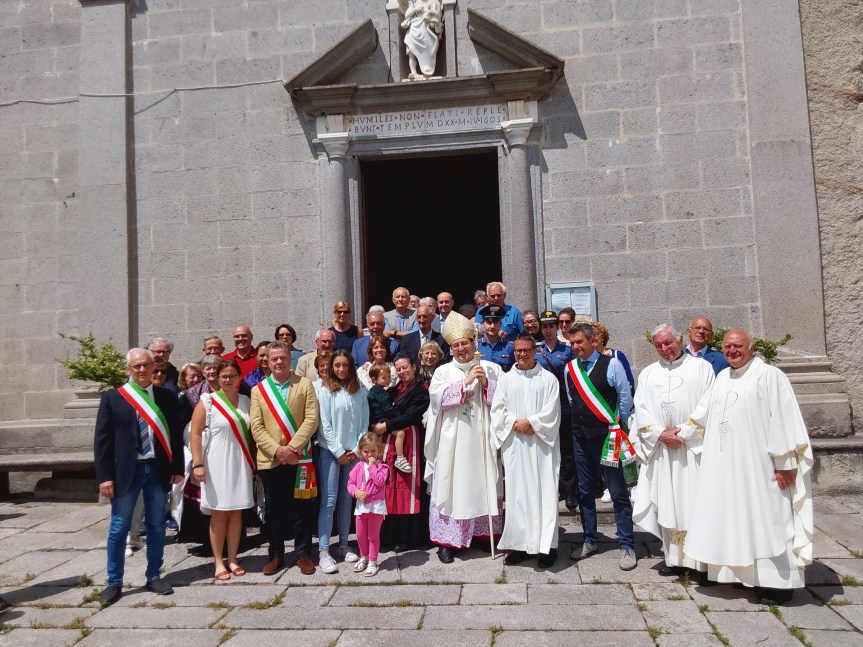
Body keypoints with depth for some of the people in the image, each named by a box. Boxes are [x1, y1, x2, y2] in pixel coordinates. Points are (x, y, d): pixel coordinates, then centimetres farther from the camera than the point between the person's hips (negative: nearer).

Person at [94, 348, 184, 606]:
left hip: (158, 469, 2)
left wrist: (177, 468, 2)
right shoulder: (112, 397, -1)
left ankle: (154, 577, 24)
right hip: (125, 471, -2)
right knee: (119, 528, 6)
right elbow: (102, 440, -3)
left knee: (156, 526, 10)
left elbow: (175, 435, 7)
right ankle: (114, 582, 19)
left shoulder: (167, 397, 4)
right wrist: (104, 476, -9)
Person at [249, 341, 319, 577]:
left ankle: (303, 554, 17)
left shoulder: (305, 384, 3)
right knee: (274, 510, 9)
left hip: (299, 458, -1)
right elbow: (256, 427, 0)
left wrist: (292, 446, -14)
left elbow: (311, 419, -5)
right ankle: (276, 555, 22)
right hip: (269, 460, 2)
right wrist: (276, 449, -13)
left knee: (302, 508, 5)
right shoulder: (258, 390, 8)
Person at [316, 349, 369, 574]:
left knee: (346, 500, 10)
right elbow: (325, 425, -6)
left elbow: (364, 423, 5)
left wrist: (356, 450, -3)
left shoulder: (360, 392, 5)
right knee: (329, 501, -5)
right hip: (330, 452, -3)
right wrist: (339, 452, -8)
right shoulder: (326, 391, -4)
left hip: (353, 453, 3)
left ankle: (344, 545, 20)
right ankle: (323, 552, -2)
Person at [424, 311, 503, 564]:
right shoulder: (443, 371, 6)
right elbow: (438, 396, -11)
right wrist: (466, 381, -14)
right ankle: (445, 540, 8)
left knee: (482, 484, 6)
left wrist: (486, 383, -12)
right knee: (451, 486, 0)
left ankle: (485, 532, 20)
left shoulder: (491, 368, 9)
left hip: (481, 439, 1)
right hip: (453, 441, -1)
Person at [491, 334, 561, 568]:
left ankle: (546, 545, 6)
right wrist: (514, 423, -10)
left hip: (541, 444, -2)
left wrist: (531, 423, -13)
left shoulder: (548, 379, 4)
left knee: (543, 492, -1)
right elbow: (497, 410, 4)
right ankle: (519, 544, 12)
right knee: (516, 492, 3)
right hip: (514, 445, 2)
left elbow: (552, 411, -3)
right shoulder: (505, 379, 10)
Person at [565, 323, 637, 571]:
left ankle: (627, 546, 11)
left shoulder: (611, 364, -9)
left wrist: (617, 425, 2)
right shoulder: (569, 368, 6)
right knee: (584, 490, 13)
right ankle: (589, 541, 26)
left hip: (606, 436, -5)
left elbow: (625, 397, -4)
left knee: (618, 492, 0)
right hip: (580, 436, 5)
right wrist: (581, 420, 13)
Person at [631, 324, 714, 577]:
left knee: (695, 503, -2)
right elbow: (640, 409, 5)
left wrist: (684, 433, -12)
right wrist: (660, 433, -9)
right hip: (660, 448, 3)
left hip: (693, 447, -3)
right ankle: (674, 557, 13)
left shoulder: (701, 367, 3)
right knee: (667, 504, 5)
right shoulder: (648, 373, 13)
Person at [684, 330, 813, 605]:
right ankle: (745, 573, 24)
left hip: (758, 466, -7)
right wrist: (711, 452, 16)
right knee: (736, 519, 12)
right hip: (725, 466, 7)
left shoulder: (769, 376, -11)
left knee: (765, 520, -1)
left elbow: (783, 420, -15)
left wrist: (784, 464, -17)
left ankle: (778, 582, 9)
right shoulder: (722, 377, 12)